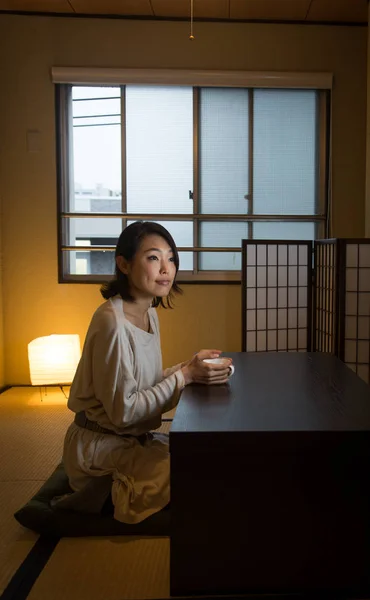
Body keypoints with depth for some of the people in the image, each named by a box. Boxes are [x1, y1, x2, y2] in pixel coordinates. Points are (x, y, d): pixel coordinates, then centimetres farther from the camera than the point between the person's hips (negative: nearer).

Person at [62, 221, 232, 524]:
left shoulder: (149, 313, 3)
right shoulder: (112, 322, -25)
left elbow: (148, 383, 3)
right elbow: (123, 411, -22)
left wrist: (190, 368, -11)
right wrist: (185, 375, -22)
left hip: (136, 436, 9)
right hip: (101, 445, -9)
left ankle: (114, 487, 14)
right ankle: (113, 492, 5)